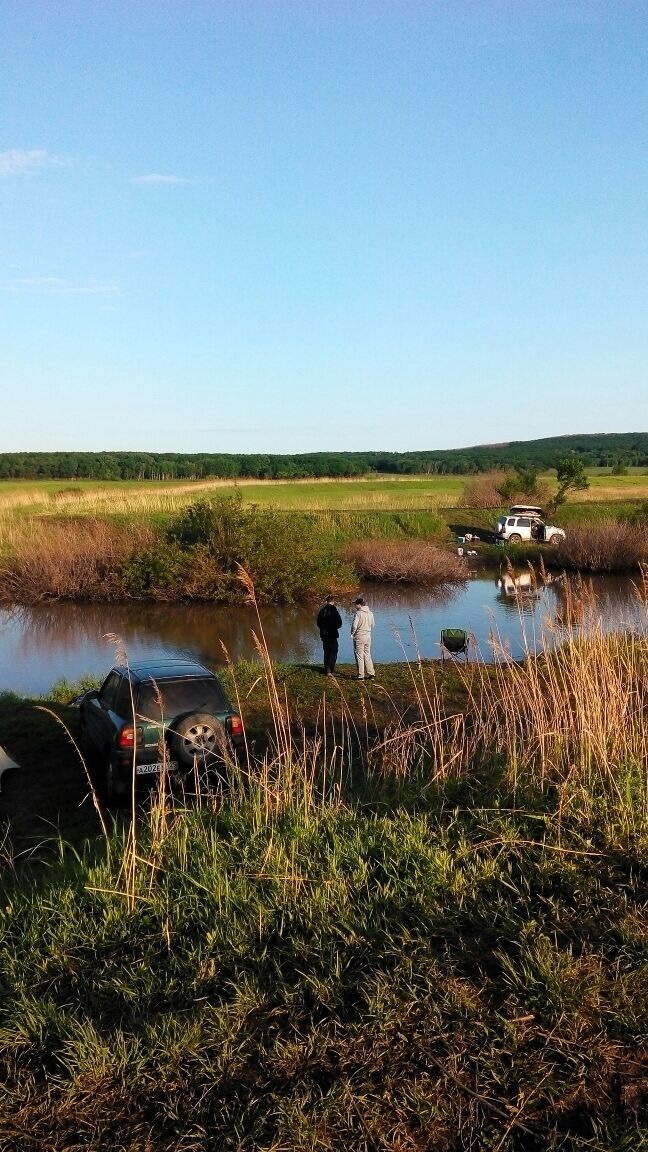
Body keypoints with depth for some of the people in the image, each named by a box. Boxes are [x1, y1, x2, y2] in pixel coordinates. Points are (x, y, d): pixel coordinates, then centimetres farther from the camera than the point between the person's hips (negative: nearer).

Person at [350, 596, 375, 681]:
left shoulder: (358, 613, -16)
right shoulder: (370, 613, 3)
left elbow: (354, 626, -19)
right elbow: (372, 625, 13)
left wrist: (352, 633, -2)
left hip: (359, 637, -6)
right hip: (368, 636, 6)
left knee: (359, 656, 2)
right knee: (367, 655, 15)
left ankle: (361, 676, 4)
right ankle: (371, 674, 14)